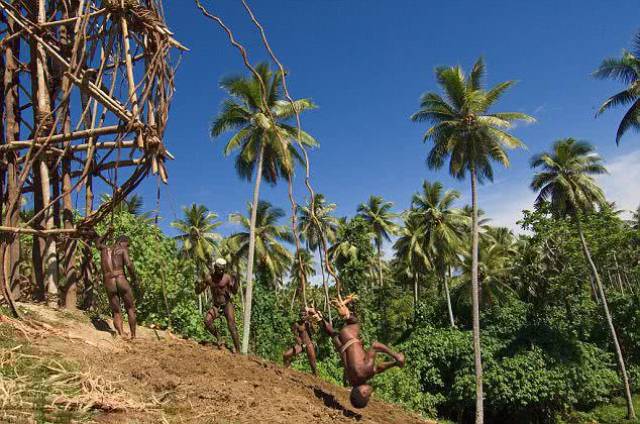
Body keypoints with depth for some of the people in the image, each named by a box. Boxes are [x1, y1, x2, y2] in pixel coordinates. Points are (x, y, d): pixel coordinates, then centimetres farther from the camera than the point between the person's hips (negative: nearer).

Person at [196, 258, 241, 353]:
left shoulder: (227, 277, -13)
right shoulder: (209, 278, -6)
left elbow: (234, 292, -15)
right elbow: (197, 291, -4)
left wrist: (235, 282, -34)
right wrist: (203, 281, -23)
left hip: (227, 305, -3)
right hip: (216, 306, 3)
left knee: (232, 326, -18)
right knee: (207, 321, -24)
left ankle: (237, 350, -7)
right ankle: (218, 337, 0)